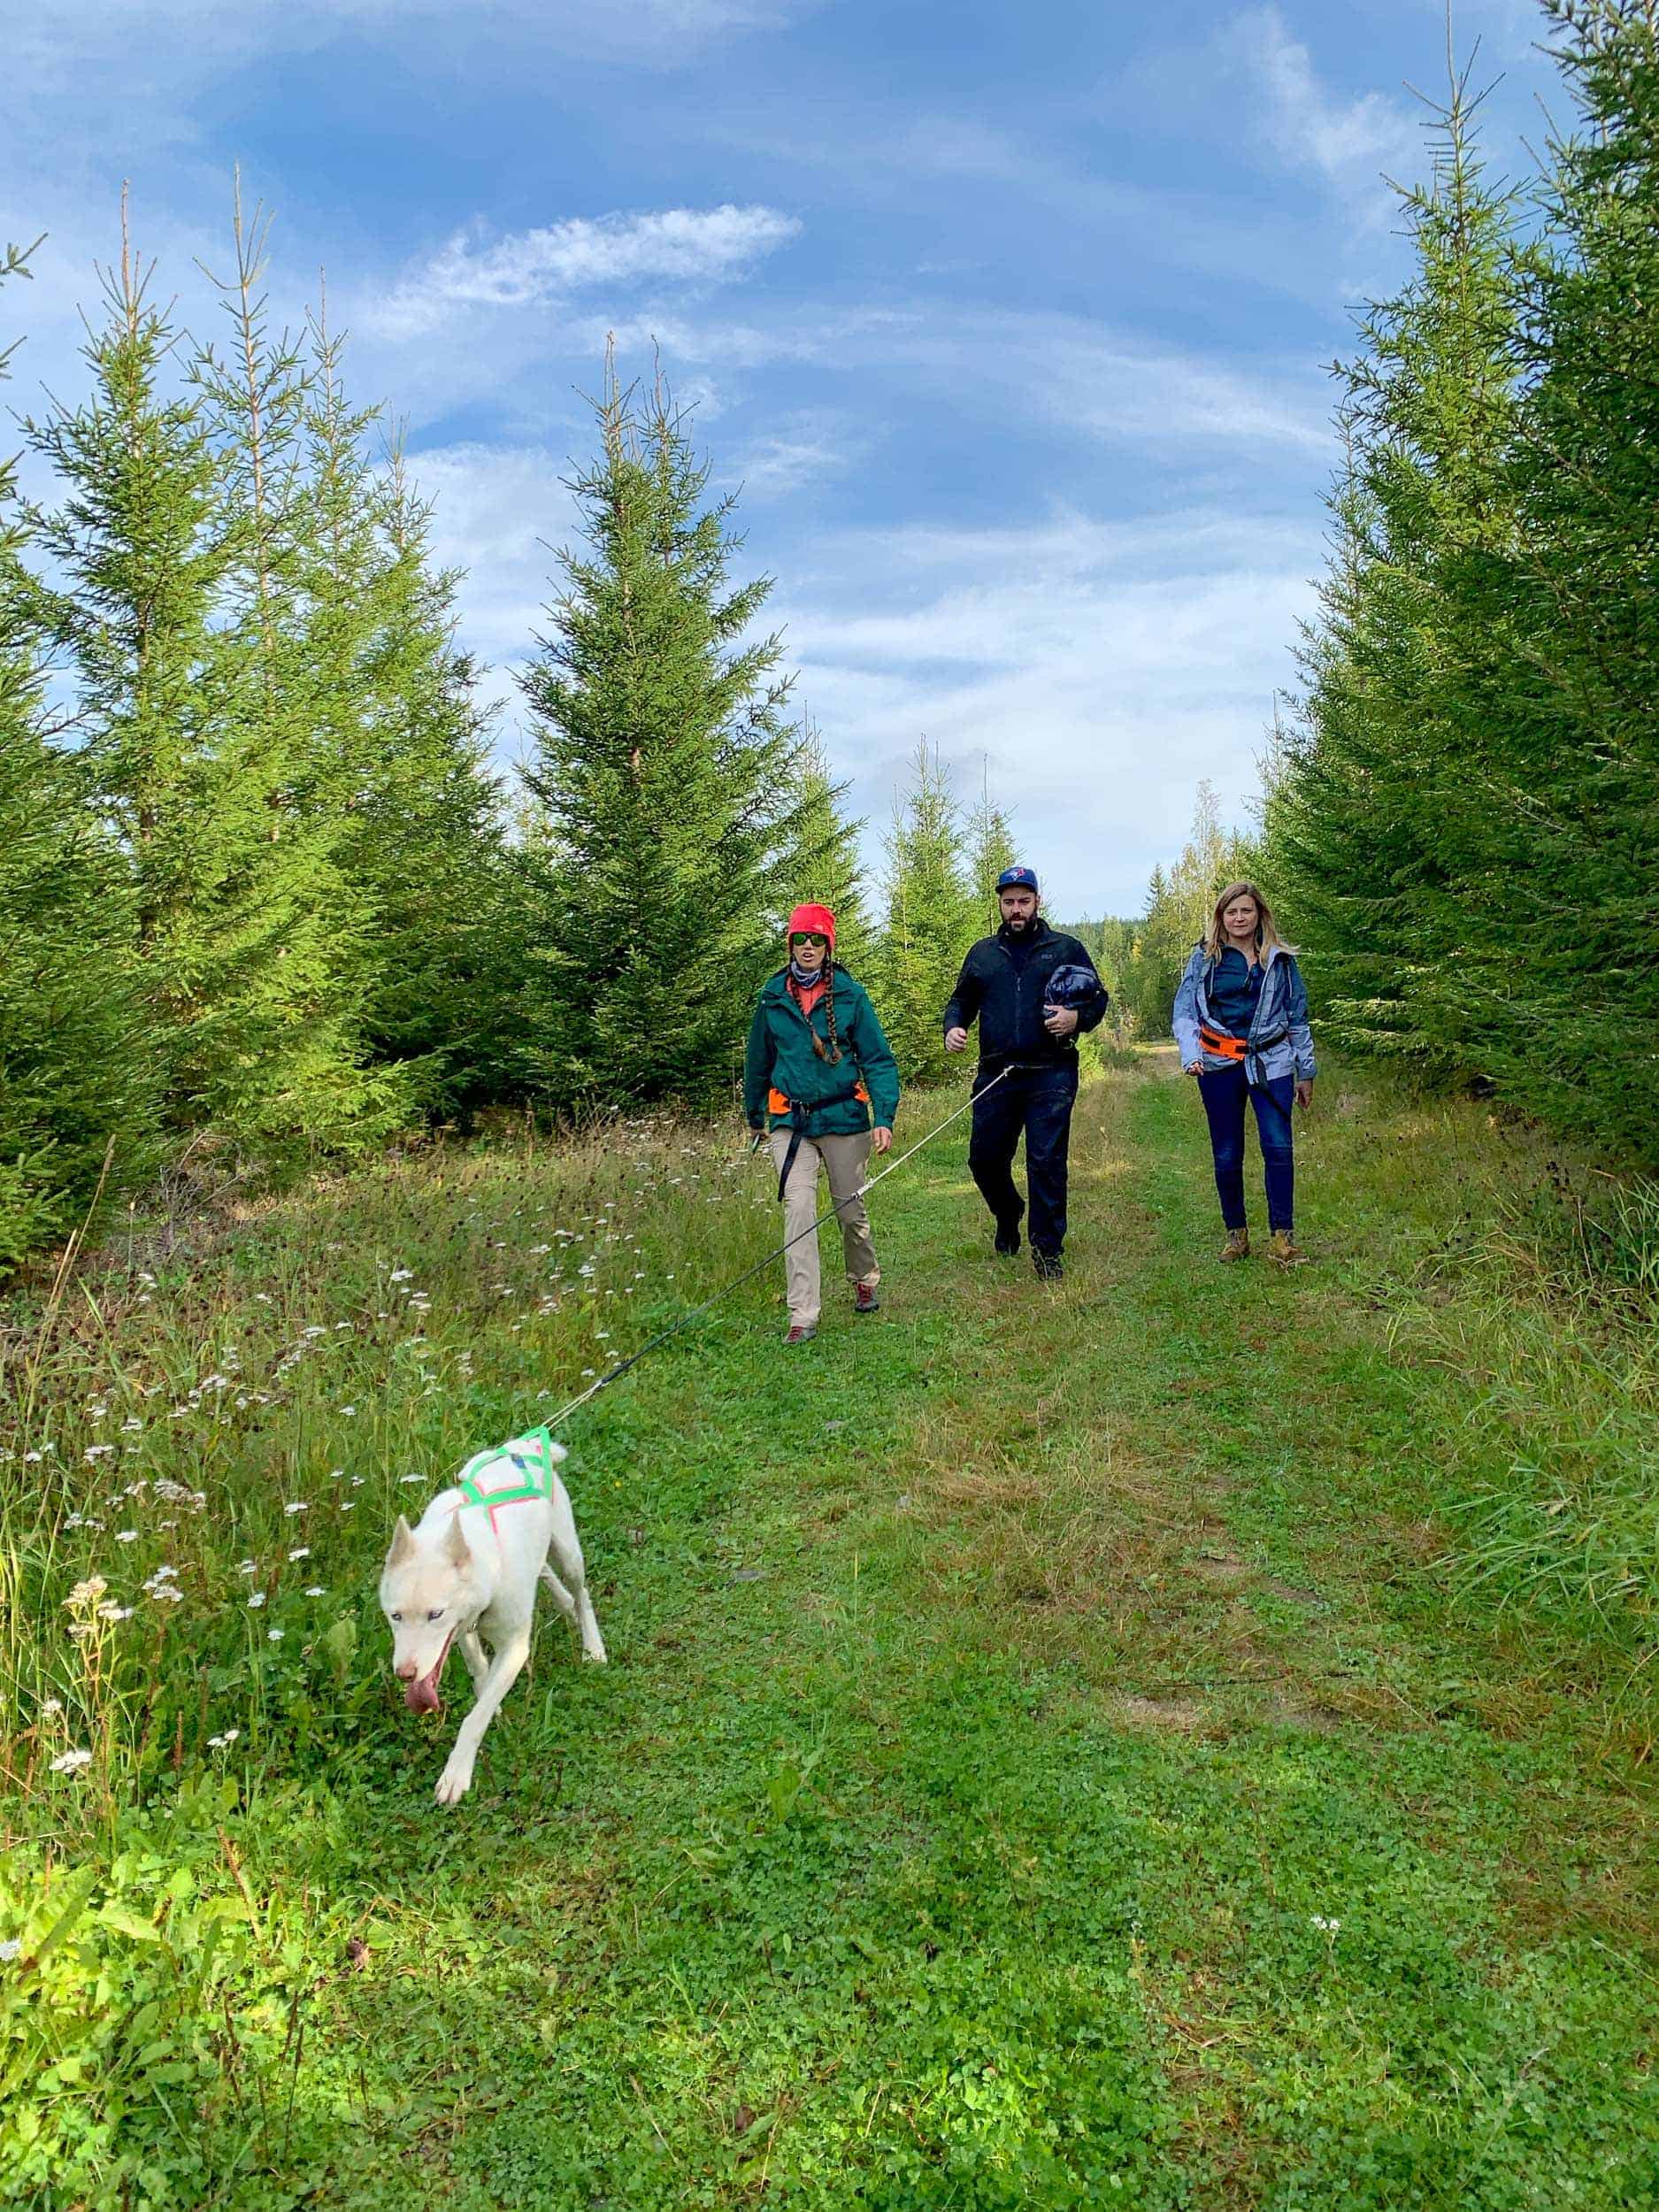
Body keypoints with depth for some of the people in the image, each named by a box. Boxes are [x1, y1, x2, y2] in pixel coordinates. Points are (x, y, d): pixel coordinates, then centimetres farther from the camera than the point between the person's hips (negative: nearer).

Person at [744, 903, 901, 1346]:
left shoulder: (851, 995, -2)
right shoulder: (772, 997, 3)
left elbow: (878, 1059, -2)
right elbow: (757, 1061, 15)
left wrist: (884, 1117, -12)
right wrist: (755, 1116, 23)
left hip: (844, 1116, 0)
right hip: (790, 1122, 1)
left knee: (850, 1210, 11)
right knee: (797, 1211, -11)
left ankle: (864, 1281, 40)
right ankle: (802, 1316, -10)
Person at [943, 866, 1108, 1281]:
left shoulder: (1065, 948, 7)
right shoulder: (983, 953, 15)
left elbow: (1098, 998, 10)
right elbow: (961, 1001, 22)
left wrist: (1077, 1017, -12)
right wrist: (953, 1028, 0)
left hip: (1050, 1075, -3)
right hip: (996, 1076, 3)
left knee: (1047, 1161, -6)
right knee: (985, 1158, 7)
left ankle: (1047, 1250, 5)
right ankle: (1008, 1219, 36)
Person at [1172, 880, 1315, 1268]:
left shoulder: (1280, 960, 8)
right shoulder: (1204, 958, 4)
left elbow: (1298, 1017, 13)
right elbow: (1184, 1012, -3)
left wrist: (1306, 1072, 13)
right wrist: (1190, 1055, -20)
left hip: (1270, 1062, 0)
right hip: (1219, 1064, 0)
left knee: (1278, 1147, -11)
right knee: (1227, 1155, 6)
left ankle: (1282, 1237, -4)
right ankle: (1236, 1233, 19)